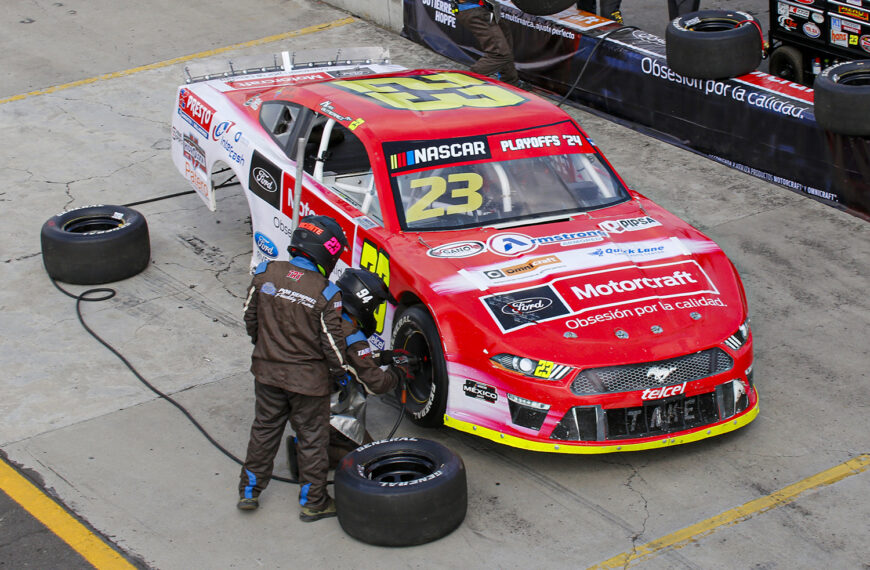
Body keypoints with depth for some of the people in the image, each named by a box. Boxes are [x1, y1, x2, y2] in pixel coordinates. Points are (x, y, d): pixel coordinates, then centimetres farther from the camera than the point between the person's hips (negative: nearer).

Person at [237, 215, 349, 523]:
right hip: (308, 379, -4)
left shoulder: (265, 274, -10)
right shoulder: (326, 294, -21)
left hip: (267, 370, 4)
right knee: (312, 439, 13)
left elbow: (250, 318, 3)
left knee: (264, 429, 22)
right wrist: (340, 371, 5)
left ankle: (249, 490, 31)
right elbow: (332, 342, -14)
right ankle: (312, 502, 24)